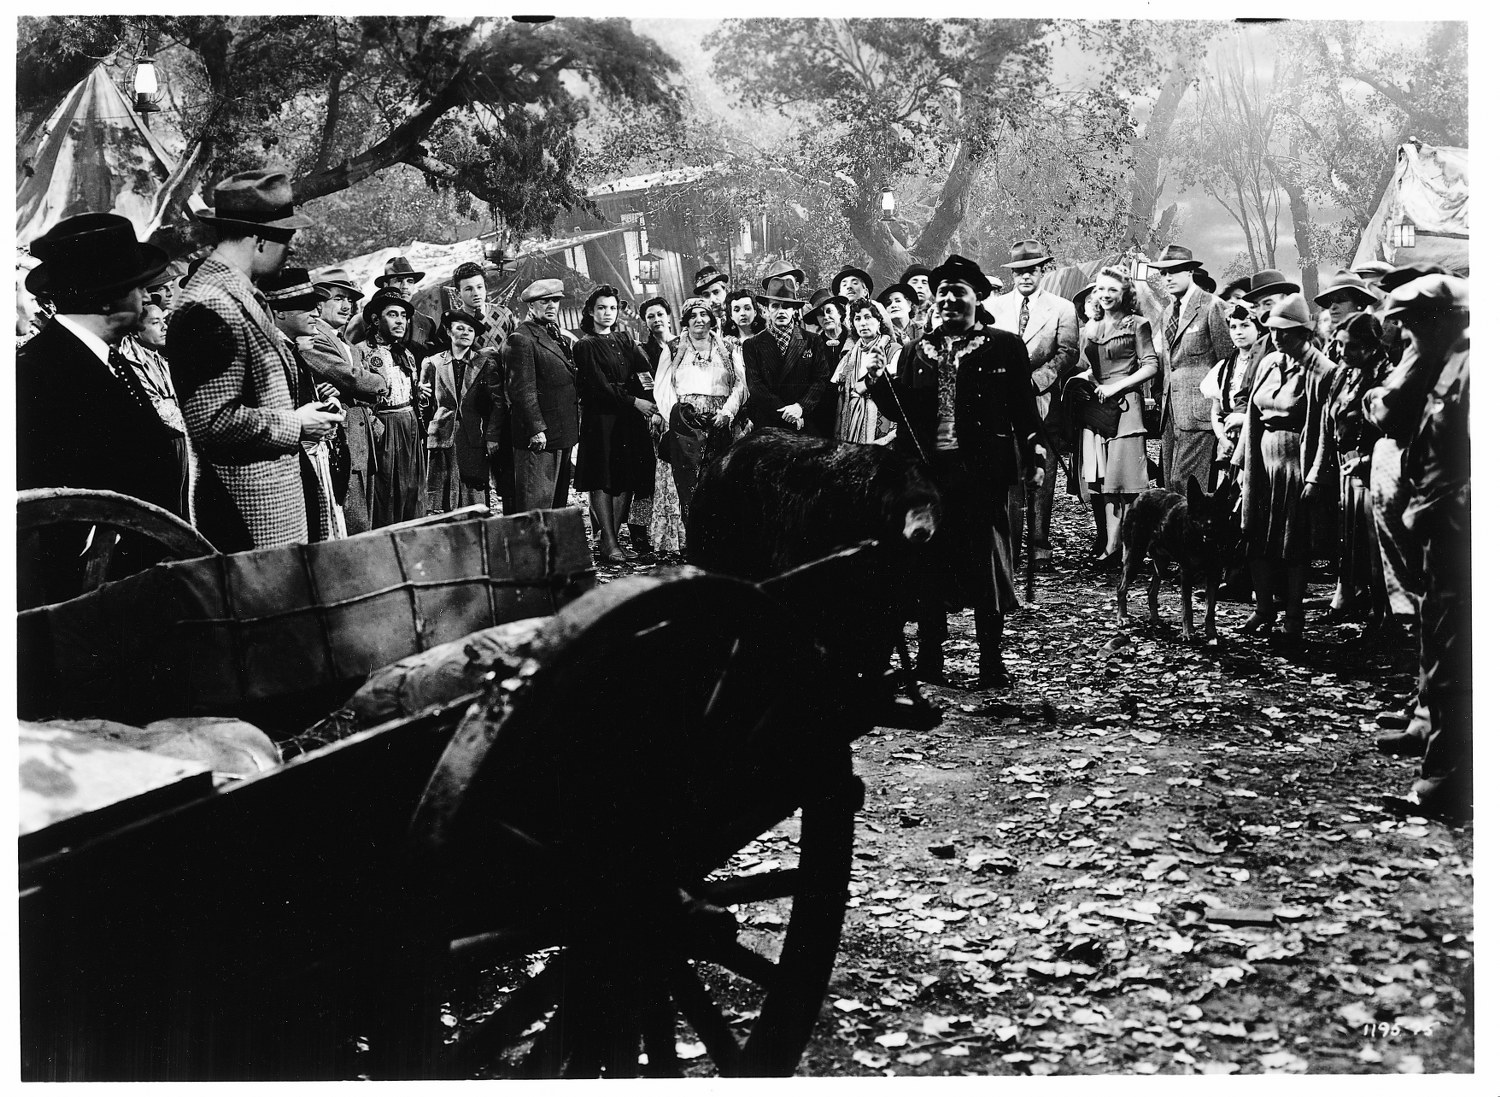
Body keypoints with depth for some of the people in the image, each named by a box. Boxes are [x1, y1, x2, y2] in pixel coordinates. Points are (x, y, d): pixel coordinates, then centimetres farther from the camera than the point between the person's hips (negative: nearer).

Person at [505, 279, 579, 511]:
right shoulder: (521, 339, -13)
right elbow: (522, 390, -18)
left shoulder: (556, 335, 17)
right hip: (539, 437, -9)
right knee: (536, 502, -7)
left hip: (563, 436, 9)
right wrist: (536, 429, -21)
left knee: (559, 500, 15)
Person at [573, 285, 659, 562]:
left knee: (627, 480, 1)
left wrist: (649, 406, -10)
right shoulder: (585, 347, 0)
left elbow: (646, 373, 6)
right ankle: (609, 543, -8)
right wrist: (634, 401, -13)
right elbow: (599, 386, -9)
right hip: (601, 419, -5)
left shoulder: (624, 340, 16)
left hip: (631, 418, 6)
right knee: (602, 480, -7)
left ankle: (611, 538, 5)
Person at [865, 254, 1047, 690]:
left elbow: (1024, 406, 4)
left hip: (983, 470, -3)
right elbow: (899, 412, 11)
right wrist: (879, 383, -6)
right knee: (929, 565, 6)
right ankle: (928, 661, 14)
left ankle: (991, 663, 10)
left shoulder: (1005, 346, 5)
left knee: (987, 565, 1)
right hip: (927, 469, 3)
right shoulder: (915, 351, 13)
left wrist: (1035, 452, -8)